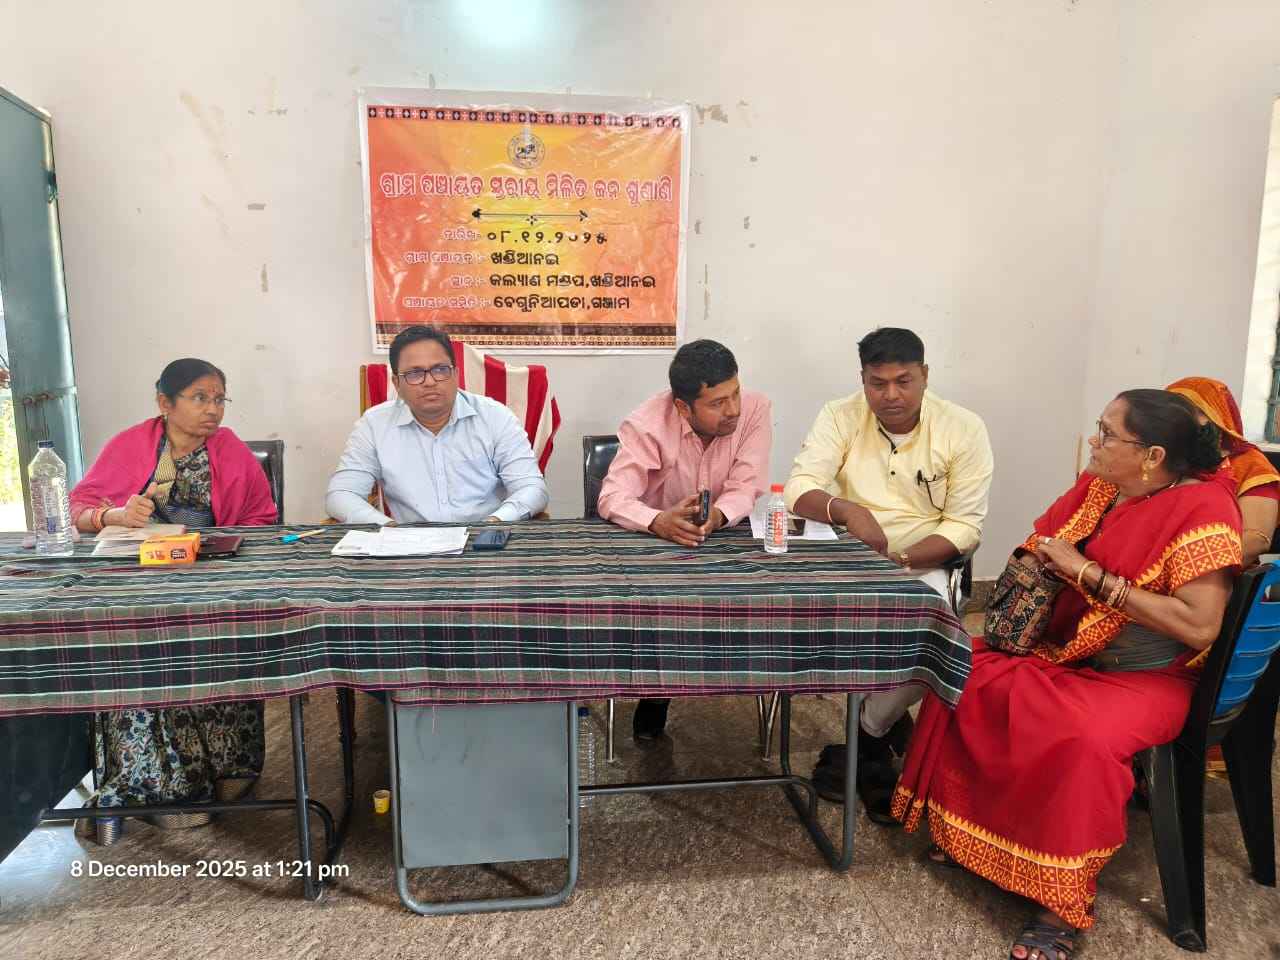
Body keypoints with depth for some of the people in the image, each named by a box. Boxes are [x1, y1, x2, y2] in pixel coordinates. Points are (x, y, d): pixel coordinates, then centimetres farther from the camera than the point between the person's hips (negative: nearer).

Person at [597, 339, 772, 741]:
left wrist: (717, 516, -42)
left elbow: (747, 489, -19)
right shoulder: (647, 424, -21)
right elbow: (612, 498, -29)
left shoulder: (755, 410, -15)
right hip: (654, 541, -1)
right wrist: (659, 522, -50)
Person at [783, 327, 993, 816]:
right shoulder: (839, 417, -3)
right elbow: (799, 489, -13)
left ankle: (865, 737, 1)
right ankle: (888, 727, -1)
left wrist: (900, 561, -22)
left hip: (922, 566, -1)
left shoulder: (963, 428, -5)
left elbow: (964, 525, -7)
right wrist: (846, 510, -34)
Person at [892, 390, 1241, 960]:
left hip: (1143, 678, -7)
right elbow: (1039, 547, 18)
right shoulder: (1098, 484, 2)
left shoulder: (1201, 508, -18)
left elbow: (1200, 625, -26)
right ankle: (963, 828, 6)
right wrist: (1035, 562, -7)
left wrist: (1089, 572, -25)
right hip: (1062, 650, 7)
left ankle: (1063, 905, -13)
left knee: (1084, 738, -35)